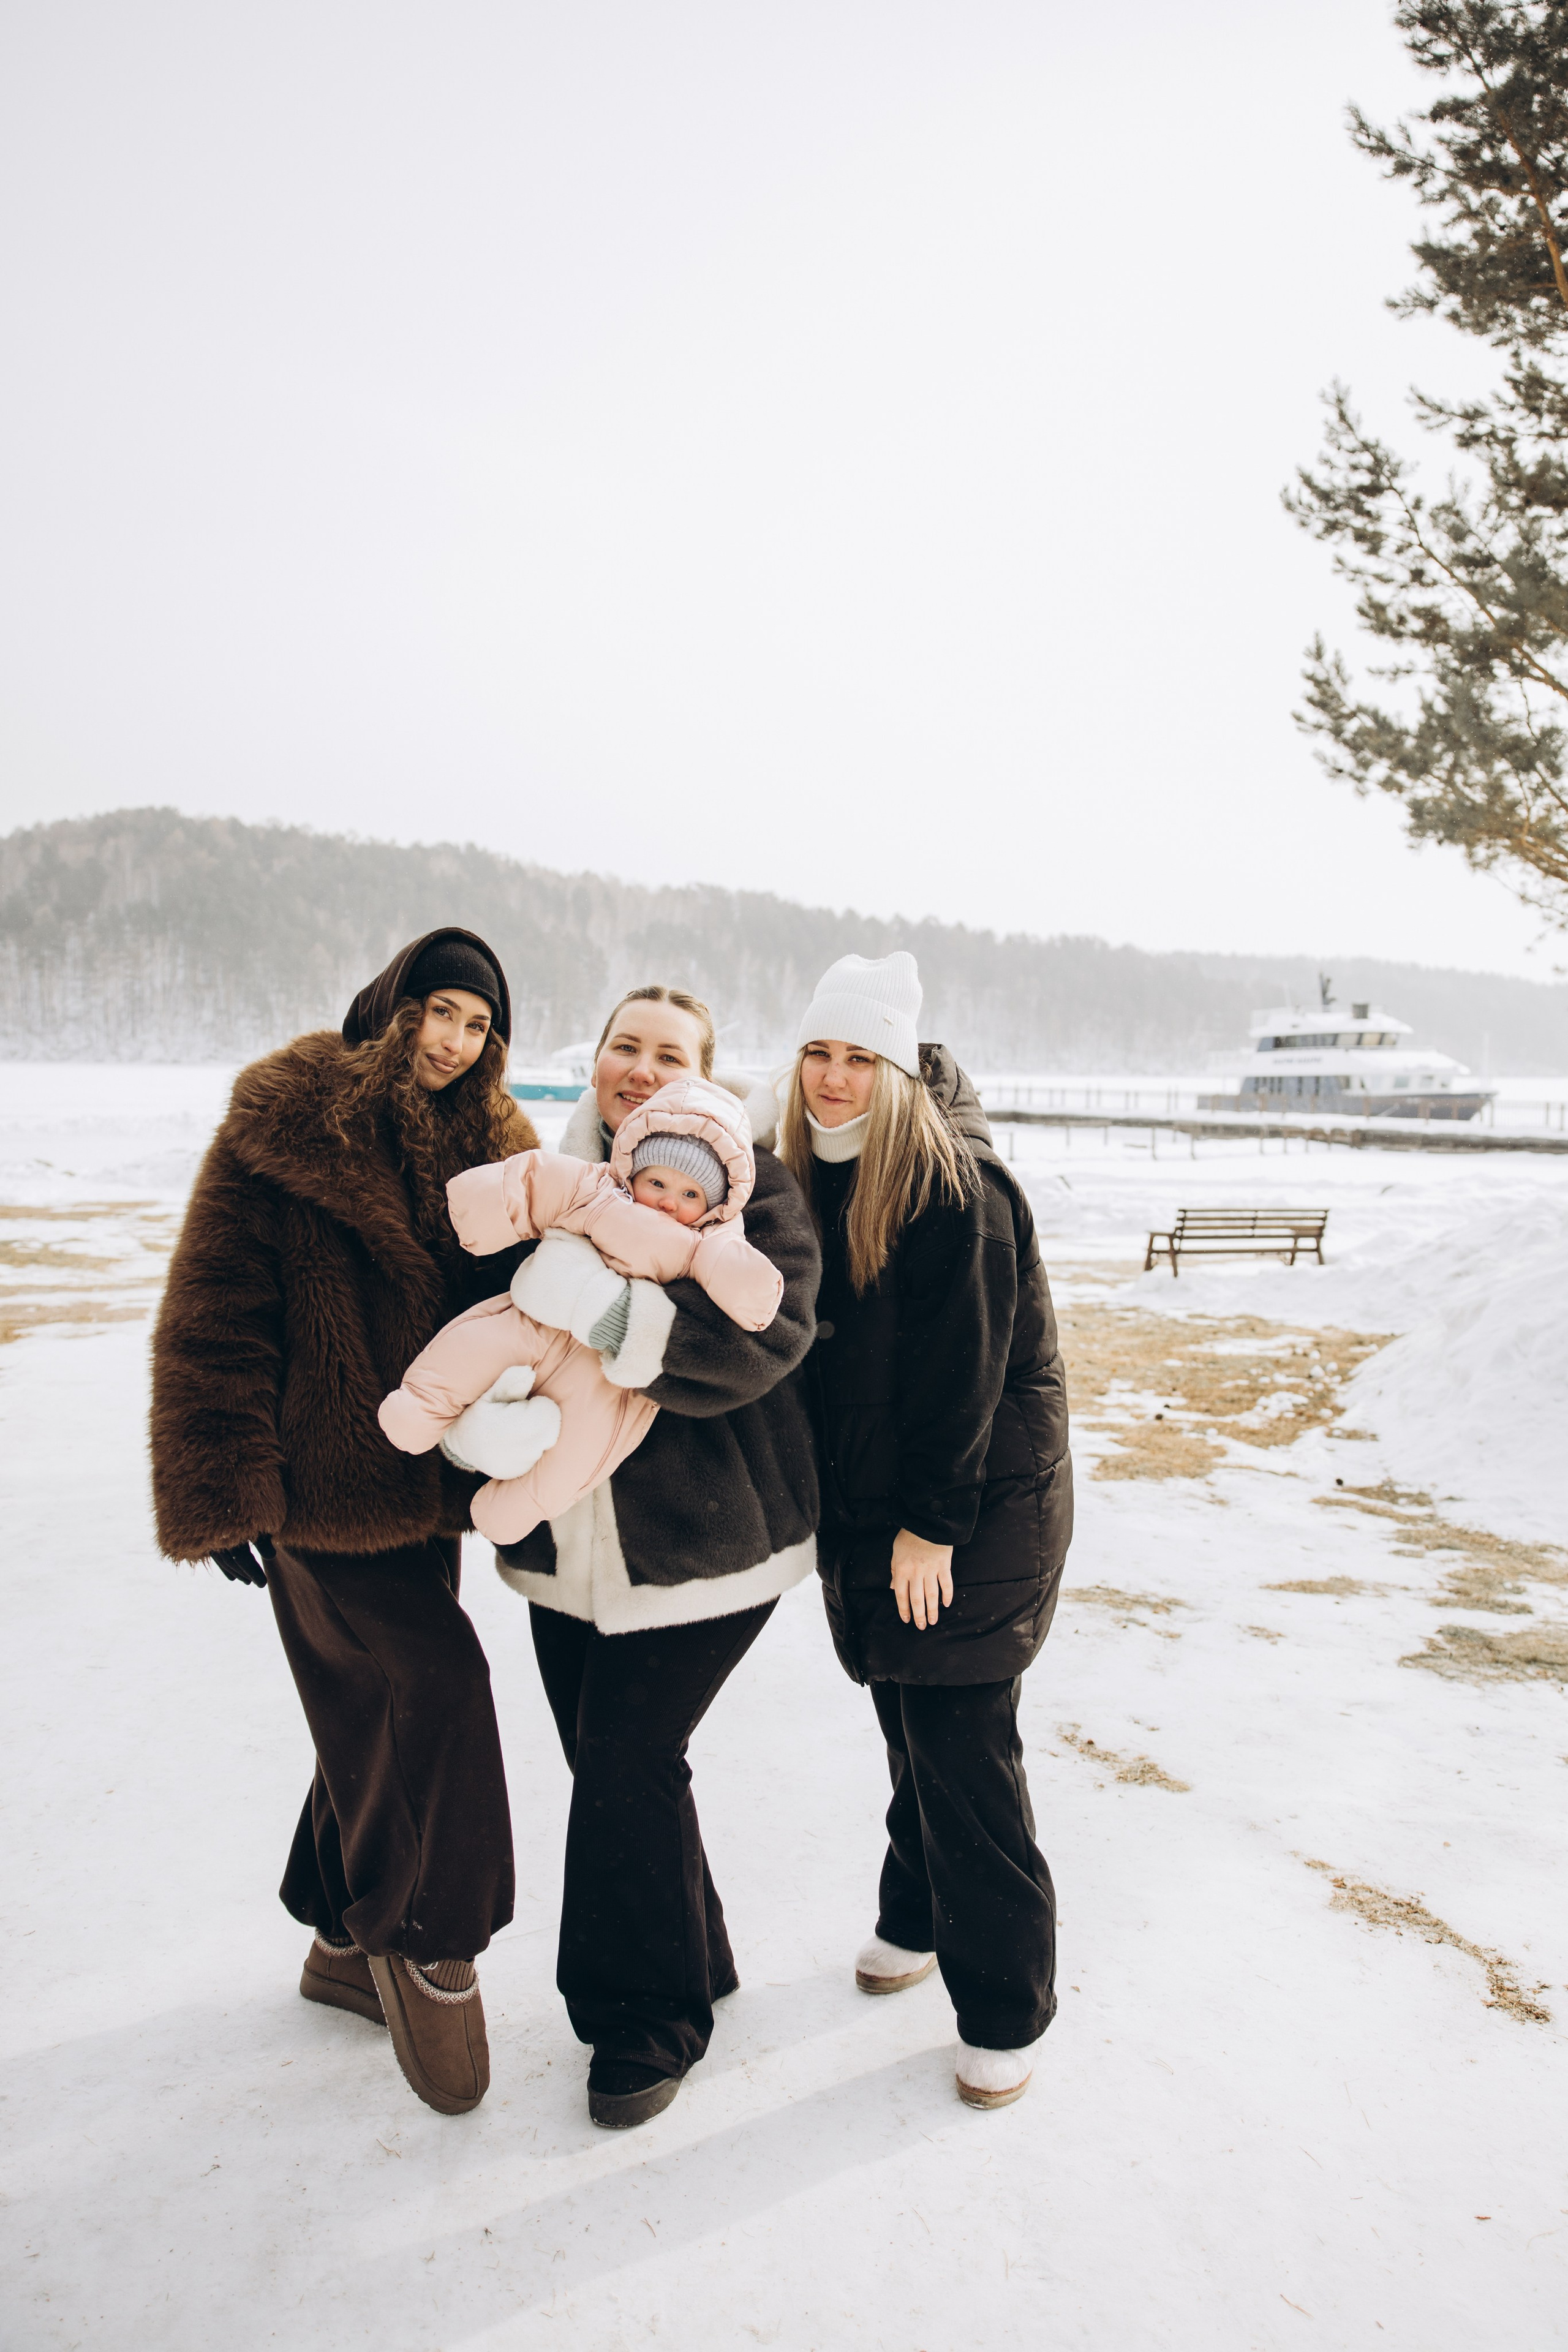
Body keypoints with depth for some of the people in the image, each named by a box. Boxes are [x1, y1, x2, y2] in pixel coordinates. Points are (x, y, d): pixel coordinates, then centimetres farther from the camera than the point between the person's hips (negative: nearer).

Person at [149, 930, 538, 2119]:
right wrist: (227, 1490, -14)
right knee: (437, 1677, -14)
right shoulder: (283, 1125, -11)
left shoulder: (492, 1145, 7)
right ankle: (431, 1945, 7)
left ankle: (349, 1941, 35)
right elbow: (214, 1319, -12)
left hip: (423, 1481, 7)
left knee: (383, 1709, 16)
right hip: (324, 1484, -6)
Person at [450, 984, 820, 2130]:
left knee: (628, 1757, -2)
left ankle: (652, 2016, 23)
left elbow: (767, 1334, -23)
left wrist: (609, 1319, -30)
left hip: (699, 1536, -6)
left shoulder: (749, 1181, -10)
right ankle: (691, 1965, 40)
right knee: (601, 1757, 15)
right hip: (573, 1533, 6)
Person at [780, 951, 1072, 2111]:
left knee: (965, 1744, -2)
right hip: (869, 1507, 7)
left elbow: (964, 1370, -19)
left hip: (982, 1506, -7)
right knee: (911, 1729, 18)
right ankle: (919, 1917, 39)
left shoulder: (958, 1187, -18)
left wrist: (933, 1526, -17)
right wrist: (837, 1511, 8)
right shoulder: (811, 1177, 5)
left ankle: (1005, 2007, 14)